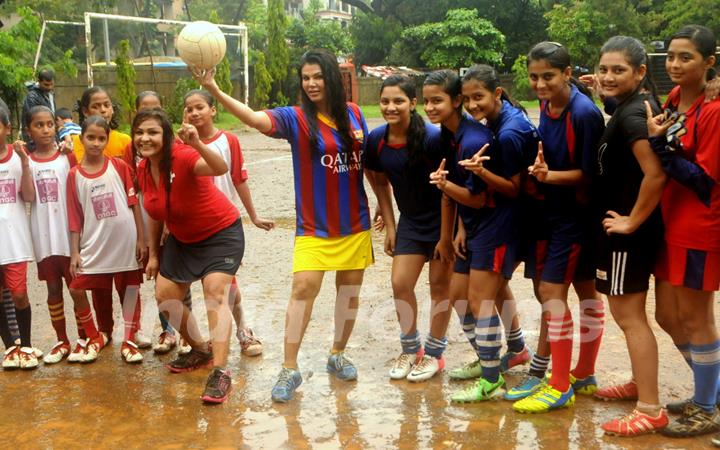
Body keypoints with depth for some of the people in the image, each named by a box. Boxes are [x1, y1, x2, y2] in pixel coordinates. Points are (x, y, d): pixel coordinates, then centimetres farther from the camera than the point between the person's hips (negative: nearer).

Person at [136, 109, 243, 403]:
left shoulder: (183, 156, -29)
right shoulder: (143, 169, -7)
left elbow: (221, 169, -50)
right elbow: (155, 214, 6)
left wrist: (197, 144, -67)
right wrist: (153, 254, 9)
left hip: (221, 233, -8)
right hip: (183, 239, 8)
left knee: (215, 292, -23)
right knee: (164, 295, 8)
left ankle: (220, 372, -22)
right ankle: (201, 350, 29)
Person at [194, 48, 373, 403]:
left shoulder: (352, 114, 3)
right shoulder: (296, 118, -8)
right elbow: (256, 118, -26)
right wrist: (215, 91, -40)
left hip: (355, 222, 4)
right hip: (314, 226, -3)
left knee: (350, 289, 10)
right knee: (304, 287, -14)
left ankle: (338, 355, 29)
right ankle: (289, 369, -4)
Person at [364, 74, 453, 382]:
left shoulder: (432, 138, -24)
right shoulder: (376, 140, -8)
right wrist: (389, 226, 7)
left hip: (442, 219, -5)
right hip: (410, 221, 5)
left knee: (439, 285, 4)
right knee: (400, 284, 2)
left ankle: (434, 353, 20)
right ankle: (410, 349, 23)